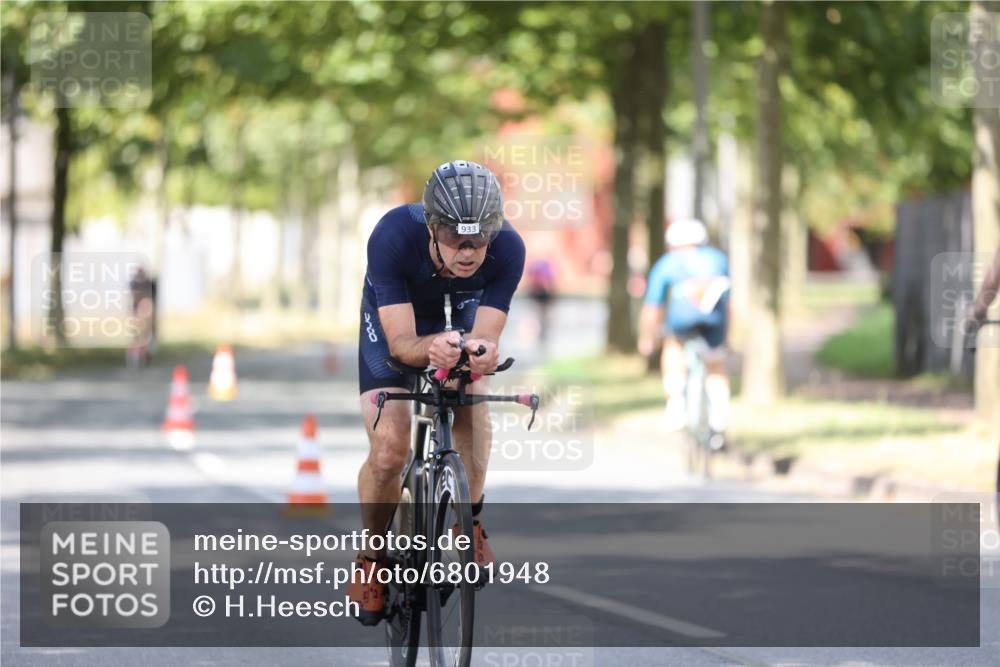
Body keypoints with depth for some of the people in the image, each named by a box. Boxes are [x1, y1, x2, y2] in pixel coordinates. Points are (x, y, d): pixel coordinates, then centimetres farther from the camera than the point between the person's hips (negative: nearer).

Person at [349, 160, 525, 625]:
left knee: (472, 405, -28)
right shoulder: (393, 237, -39)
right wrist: (434, 347, -61)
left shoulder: (507, 250, -34)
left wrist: (480, 351, -57)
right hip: (393, 322, -2)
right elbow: (401, 343, -39)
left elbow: (484, 337, -33)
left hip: (461, 317, 2)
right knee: (388, 452, -17)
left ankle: (468, 521, -6)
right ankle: (371, 556, 7)